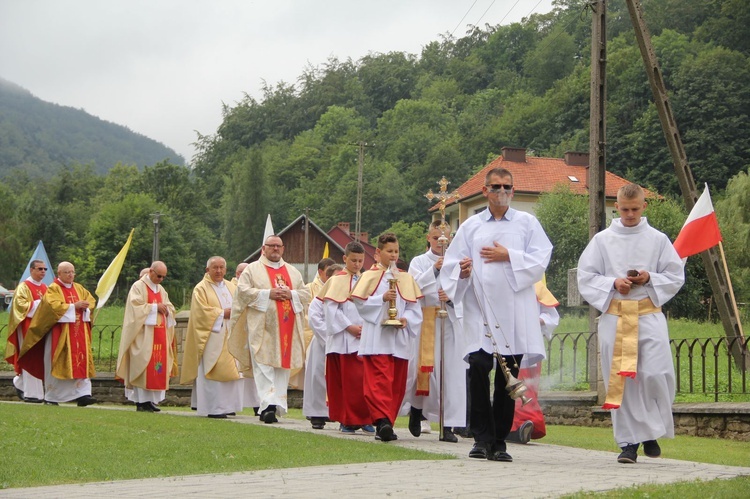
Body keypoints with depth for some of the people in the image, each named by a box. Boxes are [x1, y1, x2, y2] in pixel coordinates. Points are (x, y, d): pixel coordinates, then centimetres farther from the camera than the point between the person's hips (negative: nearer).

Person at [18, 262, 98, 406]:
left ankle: (82, 394, -12)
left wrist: (85, 306, -10)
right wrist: (74, 306, -18)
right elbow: (53, 305, -17)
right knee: (57, 363, -2)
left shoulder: (79, 288, 16)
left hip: (79, 332, 5)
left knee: (81, 361, -6)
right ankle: (51, 397, 8)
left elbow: (91, 301, 12)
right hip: (60, 333, -5)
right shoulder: (53, 289, -3)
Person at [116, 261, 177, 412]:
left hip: (160, 335, 7)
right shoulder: (138, 287, -3)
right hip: (143, 335, -7)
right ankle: (141, 401, -8)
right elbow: (136, 307, -13)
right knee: (143, 366, -10)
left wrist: (166, 309, -4)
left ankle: (151, 400, 5)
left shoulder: (161, 289, 18)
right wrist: (155, 307, -14)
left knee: (158, 367, 2)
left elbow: (170, 308, 18)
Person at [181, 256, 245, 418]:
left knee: (232, 370, 2)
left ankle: (227, 405, 9)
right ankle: (213, 408, -10)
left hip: (230, 337, 6)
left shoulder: (231, 287, 18)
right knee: (212, 371, -10)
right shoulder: (201, 288, -1)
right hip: (212, 337, -6)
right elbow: (201, 311, -12)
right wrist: (222, 314, -13)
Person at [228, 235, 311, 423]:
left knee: (283, 366, 2)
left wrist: (291, 294, -6)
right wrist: (268, 294, -12)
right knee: (264, 367, -12)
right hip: (262, 328, -4)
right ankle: (268, 404, -21)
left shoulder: (293, 271, 19)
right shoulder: (252, 269, 8)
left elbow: (306, 293, 15)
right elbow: (242, 290, -4)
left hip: (287, 328, 4)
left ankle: (277, 405, 7)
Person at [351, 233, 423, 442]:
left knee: (397, 383, 3)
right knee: (380, 380, -15)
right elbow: (360, 303, -2)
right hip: (376, 338, -4)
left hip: (400, 339, 4)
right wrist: (382, 298, -13)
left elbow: (414, 308, 10)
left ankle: (385, 423, 10)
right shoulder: (370, 276, 6)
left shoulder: (406, 279, 14)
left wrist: (406, 319, -9)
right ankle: (382, 421, -23)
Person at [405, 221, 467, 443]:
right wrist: (434, 269, -17)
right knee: (425, 367, -5)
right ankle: (417, 408, 24)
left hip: (451, 320, 1)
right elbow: (414, 287, -6)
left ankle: (448, 426, -5)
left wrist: (451, 295, -16)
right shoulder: (419, 262, 9)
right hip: (425, 321, -1)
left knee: (451, 372, -5)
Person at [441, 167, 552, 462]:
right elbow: (451, 264, 10)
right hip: (480, 310, 0)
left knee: (508, 376, 1)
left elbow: (541, 260, 1)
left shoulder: (527, 223, 11)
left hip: (515, 311, 0)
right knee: (479, 367, -15)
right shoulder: (470, 227, 14)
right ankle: (482, 437, -5)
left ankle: (499, 441, 10)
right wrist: (462, 272, -12)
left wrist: (509, 256, -9)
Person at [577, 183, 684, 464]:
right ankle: (629, 441, 8)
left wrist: (650, 279, -9)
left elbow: (675, 277, 9)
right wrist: (613, 283, -10)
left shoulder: (657, 240, 6)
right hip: (614, 317, 1)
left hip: (649, 316, -1)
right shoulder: (602, 240, 6)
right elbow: (585, 278, 6)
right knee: (620, 380, 0)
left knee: (655, 375, -10)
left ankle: (651, 432, 12)